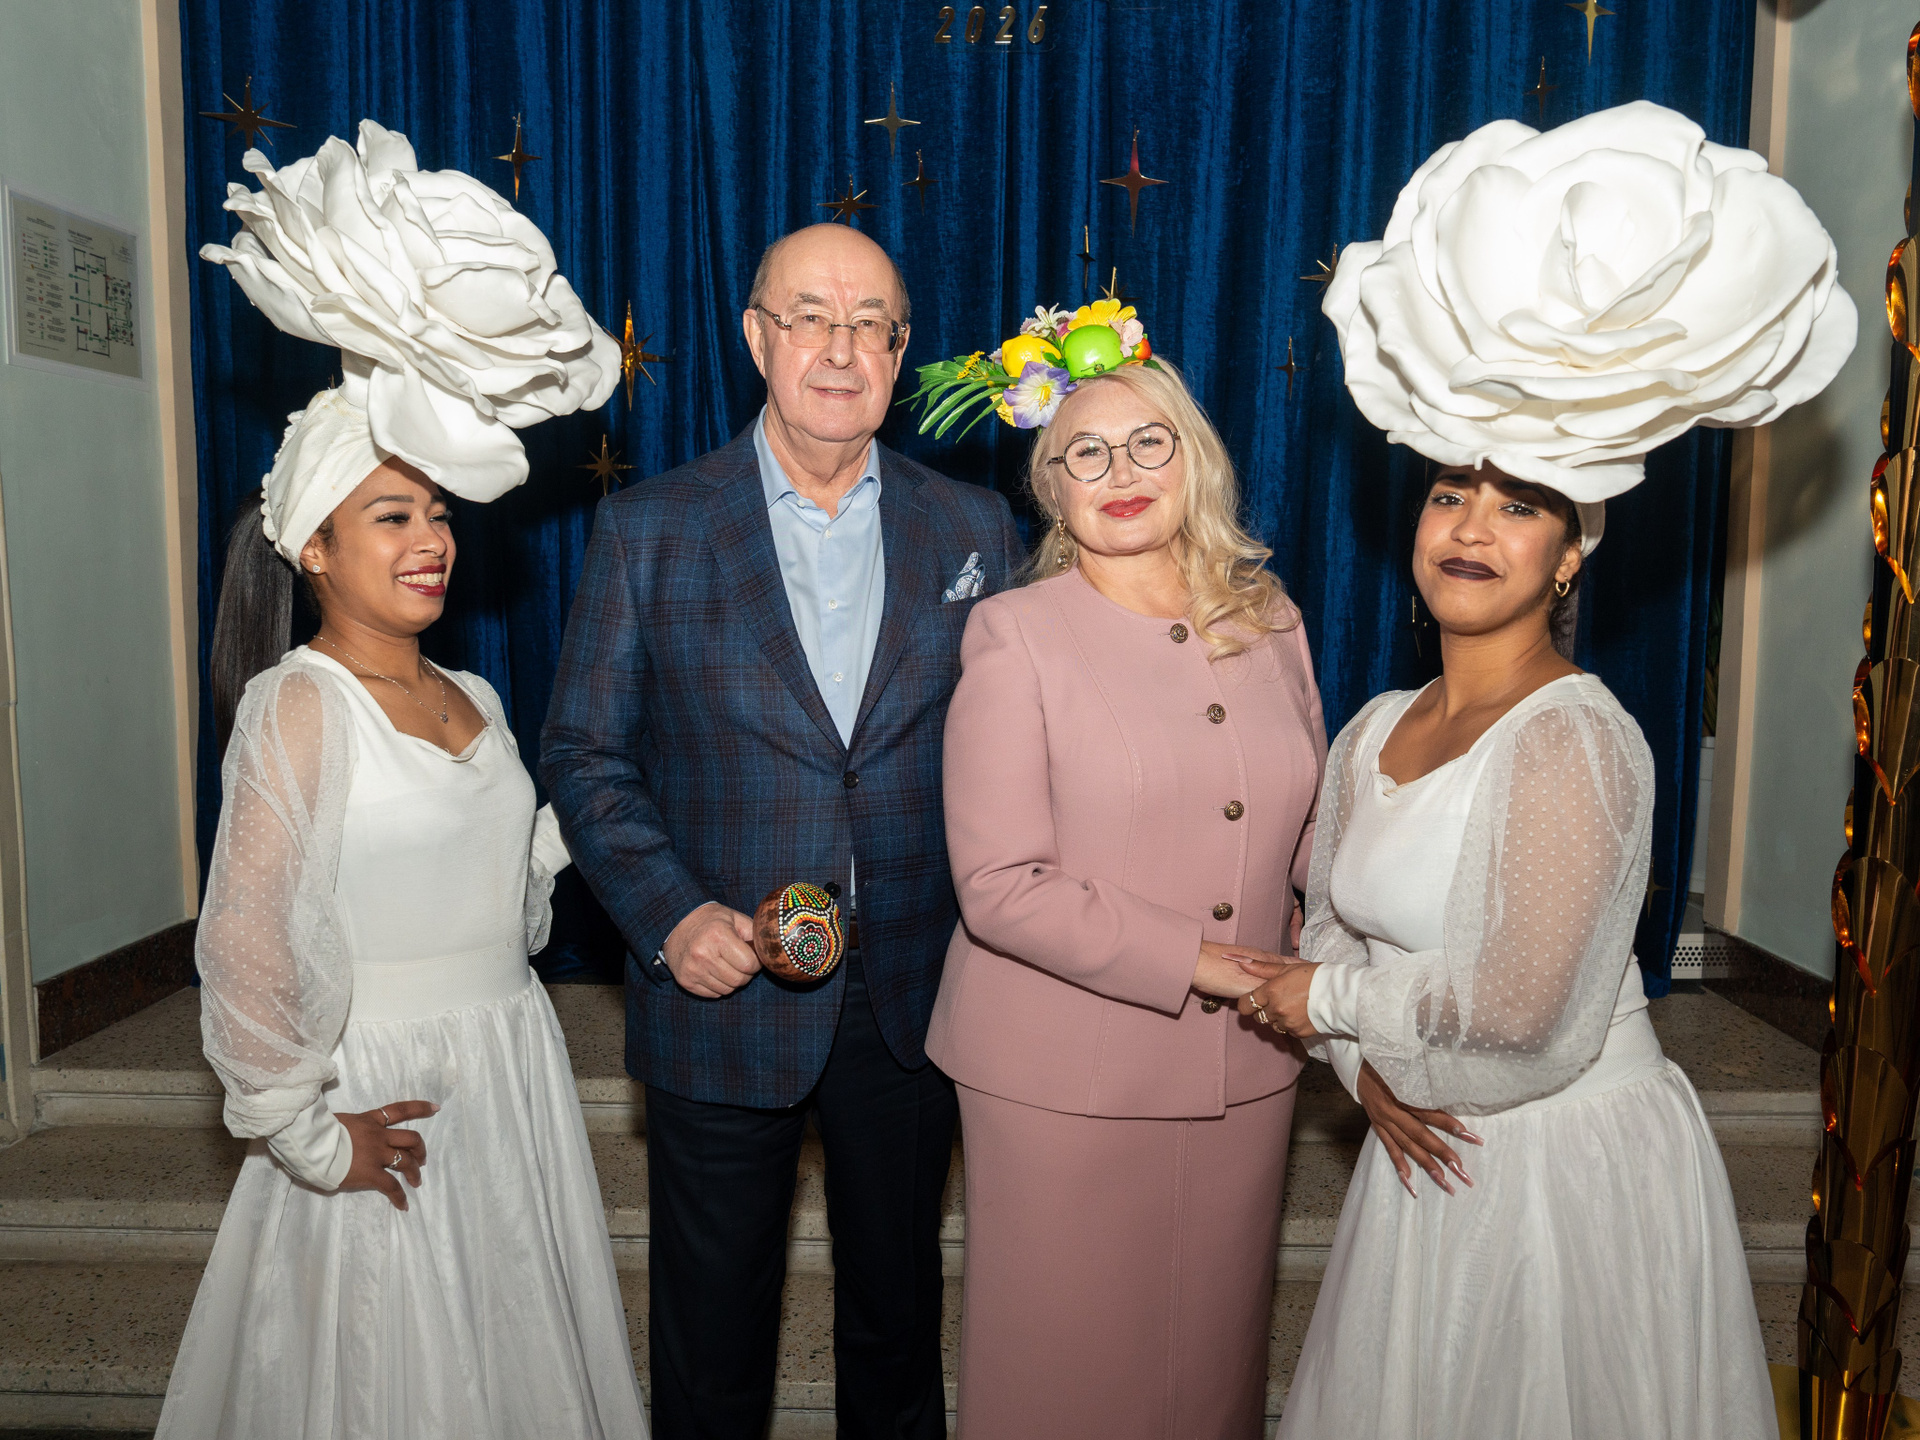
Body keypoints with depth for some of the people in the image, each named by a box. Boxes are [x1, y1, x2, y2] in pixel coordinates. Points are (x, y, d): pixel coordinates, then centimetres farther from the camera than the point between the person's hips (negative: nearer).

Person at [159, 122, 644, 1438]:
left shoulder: (476, 701, 7)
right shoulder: (296, 704, -14)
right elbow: (246, 950, -18)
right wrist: (308, 1137, -13)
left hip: (517, 1081, 6)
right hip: (388, 1102, -6)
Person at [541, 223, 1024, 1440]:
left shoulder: (976, 530, 1)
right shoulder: (648, 529, -3)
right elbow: (585, 752, -2)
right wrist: (668, 914, -15)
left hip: (914, 1004, 2)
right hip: (722, 992, -1)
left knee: (899, 1316, 23)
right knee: (709, 1341, 19)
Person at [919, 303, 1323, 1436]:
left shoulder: (1272, 624, 5)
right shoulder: (1014, 633, -9)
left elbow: (1310, 818, 16)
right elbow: (1000, 885, -15)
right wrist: (1198, 962, -16)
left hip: (1246, 1067, 4)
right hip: (1063, 1075, -4)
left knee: (1216, 1343, 19)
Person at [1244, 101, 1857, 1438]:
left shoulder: (1575, 738, -22)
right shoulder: (1374, 729, 2)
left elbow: (1519, 1010, -26)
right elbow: (1329, 922, 10)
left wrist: (1330, 1000, -11)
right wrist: (1368, 1067, -6)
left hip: (1577, 1168, -7)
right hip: (1429, 1158, 7)